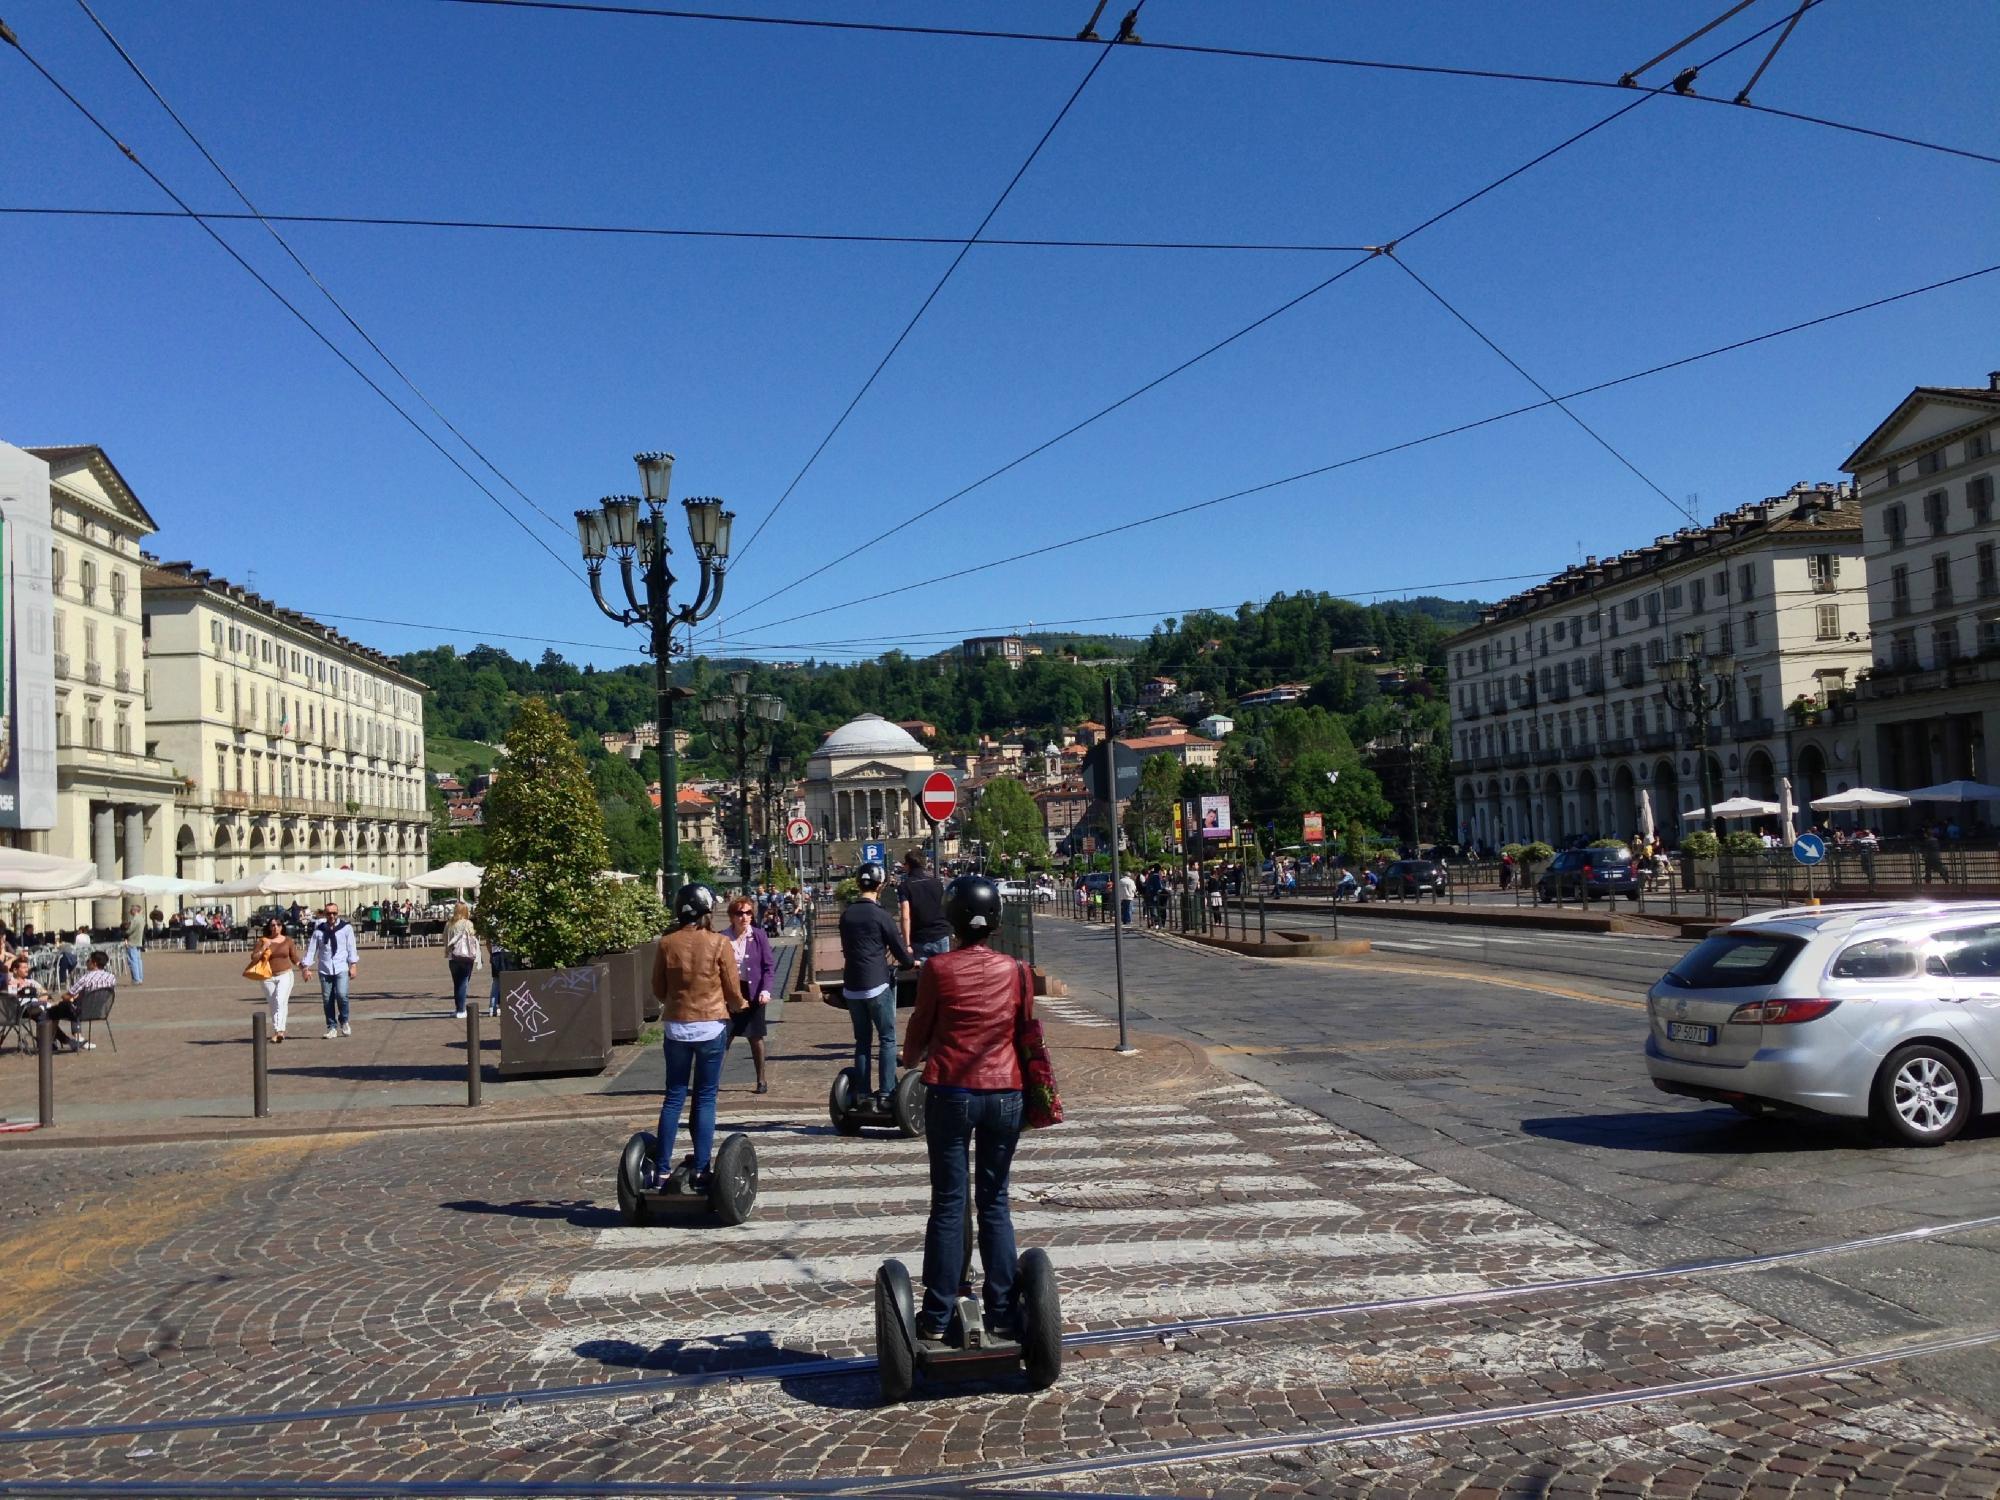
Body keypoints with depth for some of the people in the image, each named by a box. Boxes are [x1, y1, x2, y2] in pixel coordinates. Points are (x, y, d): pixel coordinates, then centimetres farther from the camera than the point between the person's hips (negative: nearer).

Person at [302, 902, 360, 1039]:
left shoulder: (346, 928, 3)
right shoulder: (319, 930, 5)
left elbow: (351, 947, 2)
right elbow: (311, 949, 5)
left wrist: (353, 965, -3)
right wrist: (306, 967, 0)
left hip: (342, 969, -2)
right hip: (324, 970, 2)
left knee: (341, 995, -17)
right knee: (327, 999, 2)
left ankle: (344, 1021, 7)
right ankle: (332, 1028, 14)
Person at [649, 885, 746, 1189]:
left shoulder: (665, 944, -3)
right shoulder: (719, 943, -10)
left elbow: (658, 989, 6)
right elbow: (733, 990, -3)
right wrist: (738, 1006, 18)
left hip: (676, 1026, 2)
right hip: (711, 1026, -2)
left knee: (673, 1097, 11)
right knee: (705, 1098, 6)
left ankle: (661, 1169, 11)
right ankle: (700, 1170, 6)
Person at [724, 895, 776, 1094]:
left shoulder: (759, 935, -4)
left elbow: (769, 965, -3)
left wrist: (765, 990, -14)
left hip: (753, 992, 0)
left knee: (755, 1038, 9)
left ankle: (761, 1080, 21)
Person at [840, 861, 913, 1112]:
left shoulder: (846, 915, 8)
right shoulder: (879, 914, -9)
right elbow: (898, 948, -4)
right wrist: (911, 962, 18)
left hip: (852, 985, 5)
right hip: (877, 985, -5)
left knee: (862, 1039, 12)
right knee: (887, 1039, 1)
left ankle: (861, 1094, 11)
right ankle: (886, 1094, -5)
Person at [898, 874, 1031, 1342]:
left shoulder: (938, 968, -7)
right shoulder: (1016, 970, -1)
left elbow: (921, 1028, 5)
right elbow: (1027, 1031, 9)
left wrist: (909, 1058, 26)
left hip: (950, 1092, -2)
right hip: (1005, 1094, 2)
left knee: (947, 1203, 5)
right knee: (994, 1202, 12)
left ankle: (936, 1317, 10)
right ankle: (1002, 1312, 14)